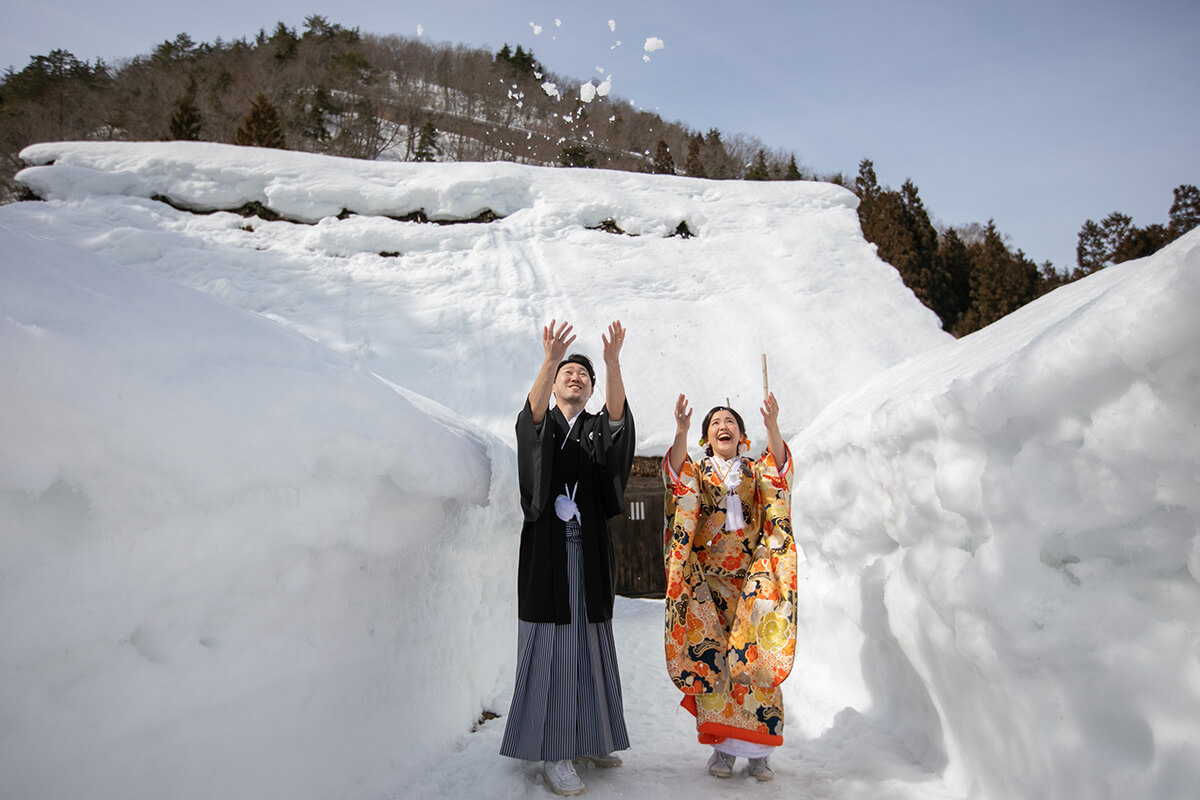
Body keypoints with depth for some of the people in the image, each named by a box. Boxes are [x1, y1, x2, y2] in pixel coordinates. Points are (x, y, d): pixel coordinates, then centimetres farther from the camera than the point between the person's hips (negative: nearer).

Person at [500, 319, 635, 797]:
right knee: (550, 646, -4)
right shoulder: (540, 427, 7)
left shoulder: (599, 430, 13)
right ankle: (553, 752, 2)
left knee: (590, 644, 7)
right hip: (547, 551, -3)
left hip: (589, 552, 3)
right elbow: (534, 407, -18)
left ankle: (589, 738, 20)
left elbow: (618, 412, -10)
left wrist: (613, 361, -27)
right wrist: (551, 359, -35)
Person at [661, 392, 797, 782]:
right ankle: (722, 746, 8)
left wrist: (772, 426, -31)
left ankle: (758, 748, 7)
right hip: (709, 577, 0)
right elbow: (677, 473, -15)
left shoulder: (757, 472, 11)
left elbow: (778, 468, -12)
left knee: (757, 656, -3)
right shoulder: (697, 471, 9)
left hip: (754, 578, 1)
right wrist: (681, 430, -34)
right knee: (711, 656, -3)